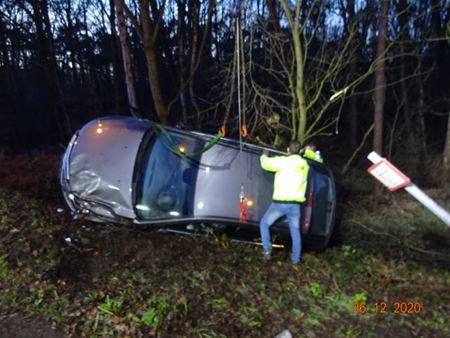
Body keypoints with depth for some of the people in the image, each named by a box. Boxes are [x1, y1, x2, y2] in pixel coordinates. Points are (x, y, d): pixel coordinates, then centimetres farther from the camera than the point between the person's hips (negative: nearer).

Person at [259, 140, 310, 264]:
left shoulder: (283, 161, -8)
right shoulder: (304, 164, 10)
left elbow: (266, 164, -2)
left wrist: (264, 155, 18)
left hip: (280, 202, -4)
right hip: (295, 204, 5)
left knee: (264, 223, 12)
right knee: (295, 231, 15)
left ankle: (267, 250, 2)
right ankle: (295, 258, 17)